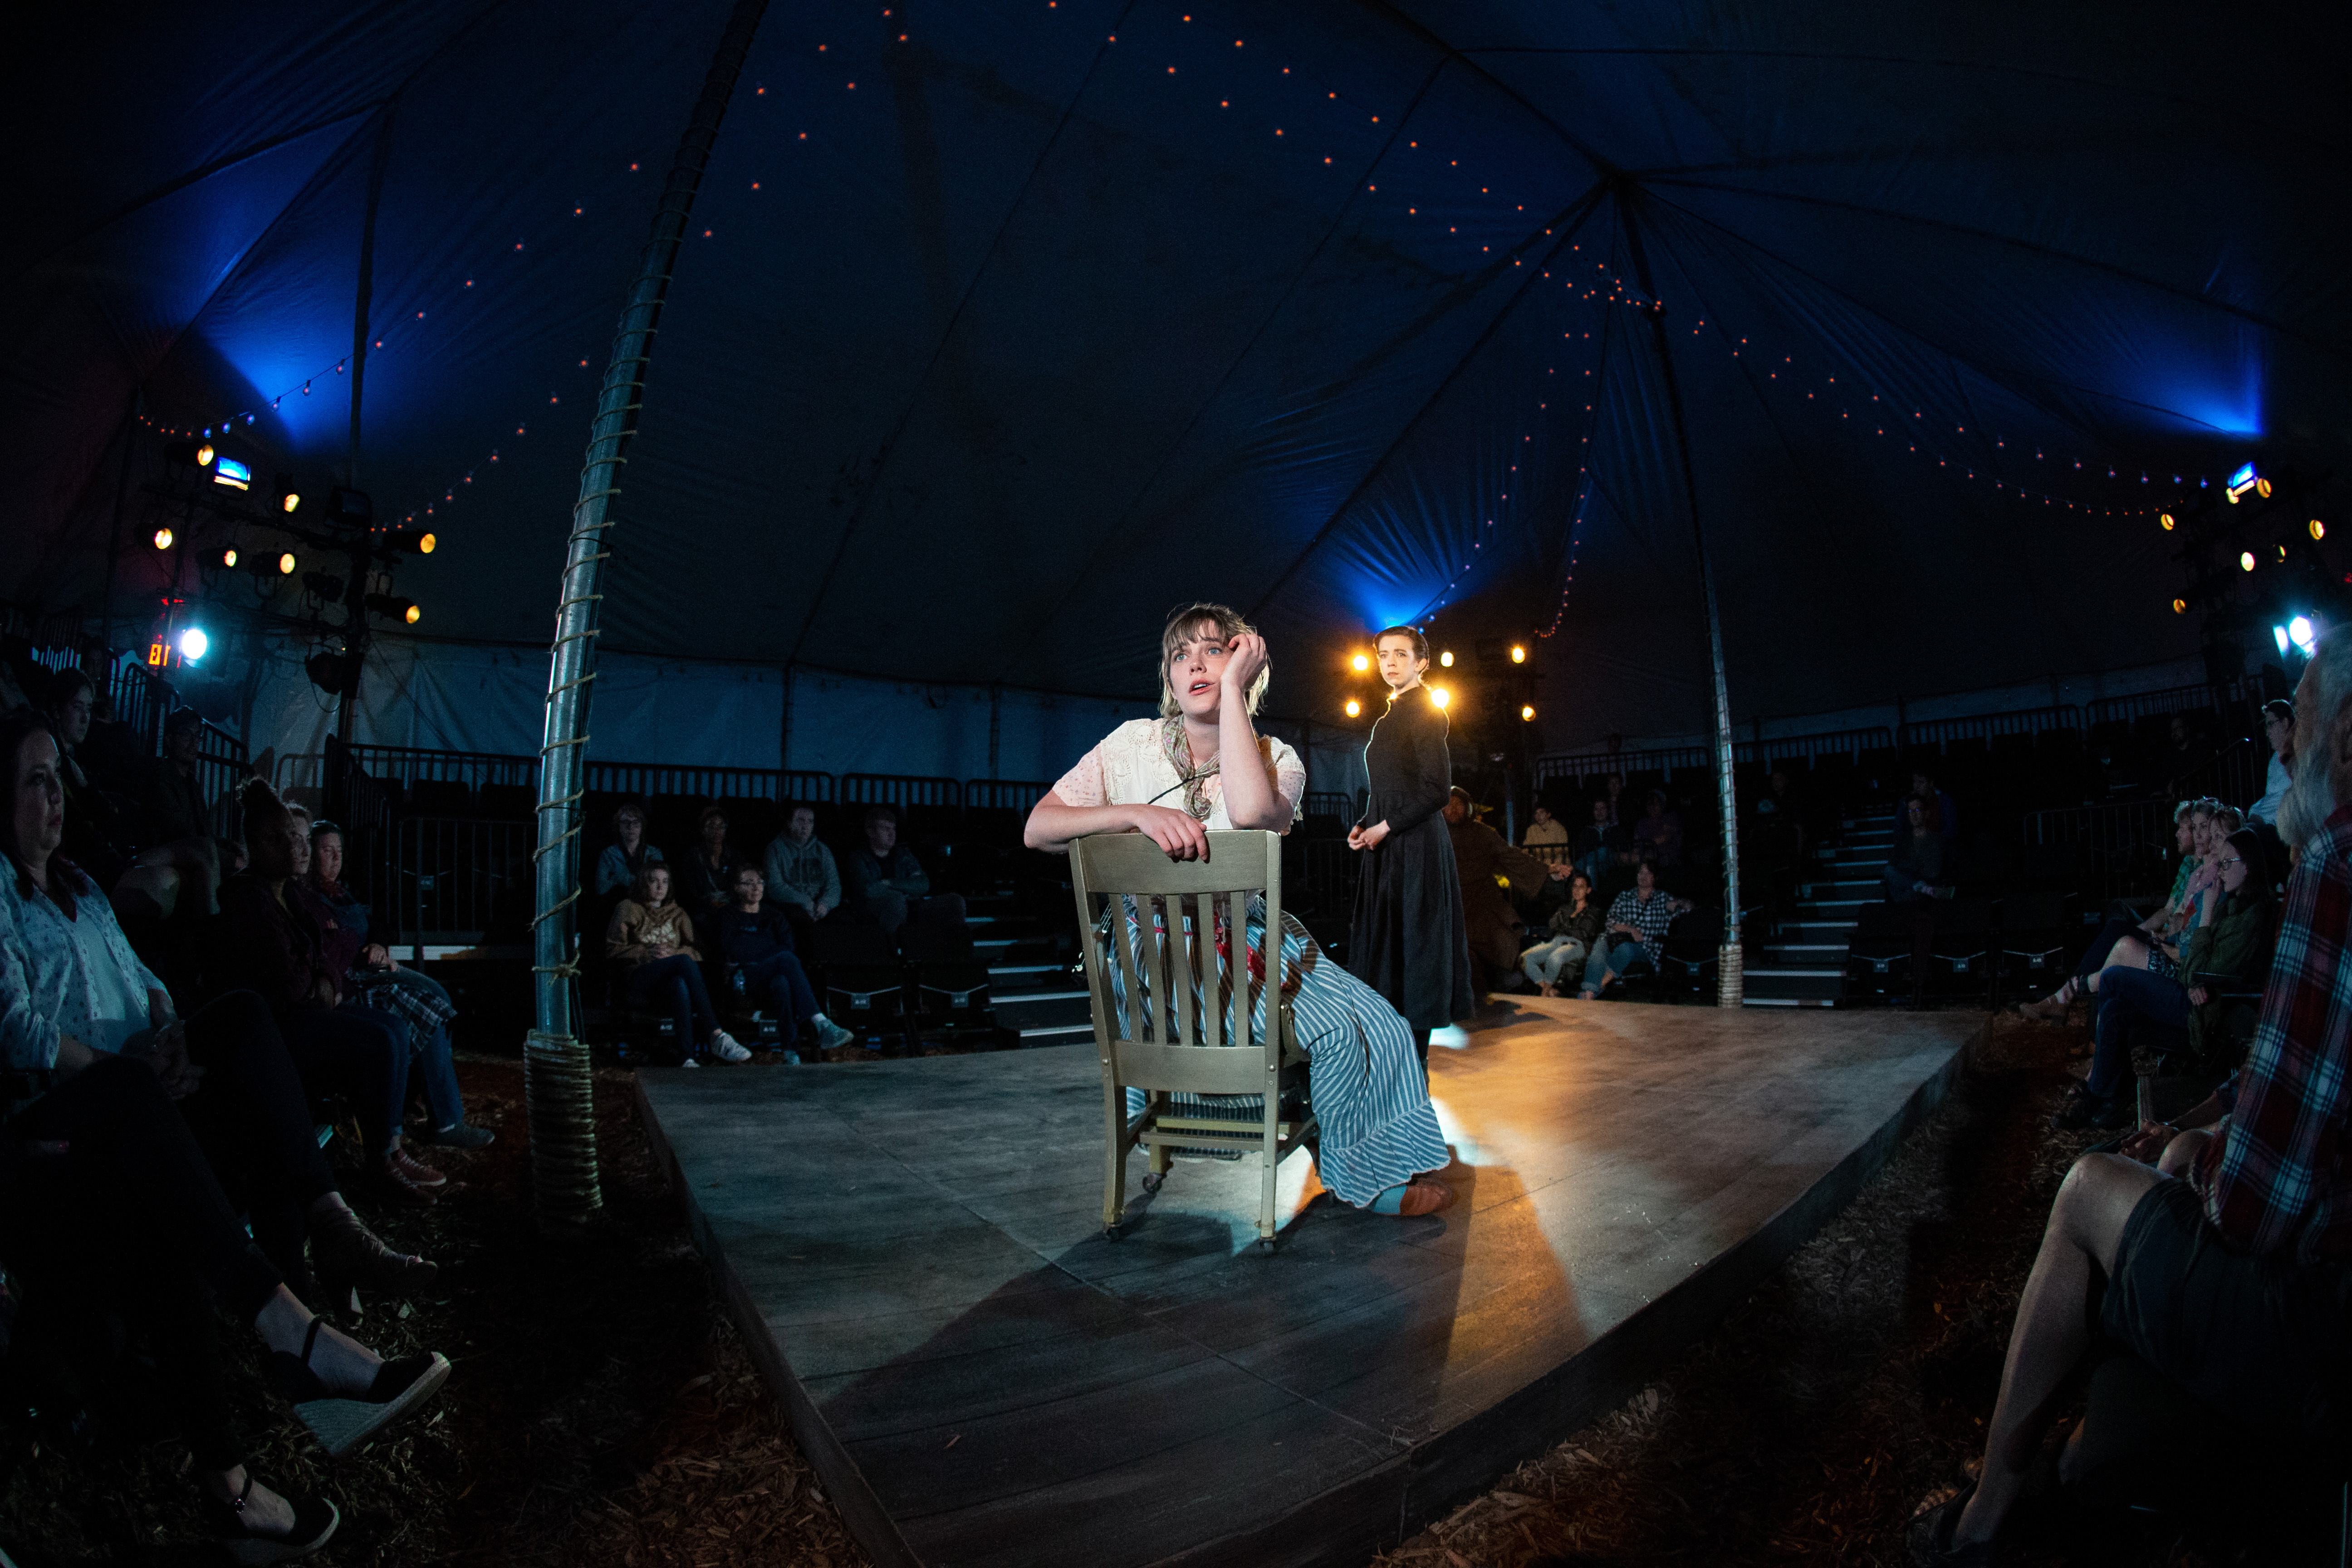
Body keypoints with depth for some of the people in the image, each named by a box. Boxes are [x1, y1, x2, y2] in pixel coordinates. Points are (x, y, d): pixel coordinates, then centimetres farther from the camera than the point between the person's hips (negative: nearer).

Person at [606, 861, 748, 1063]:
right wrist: (647, 952, -7)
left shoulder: (677, 914, 26)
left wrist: (673, 953, -6)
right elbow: (612, 950, 8)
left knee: (680, 985, -40)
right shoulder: (629, 909, 17)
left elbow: (697, 950, 15)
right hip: (639, 981, -2)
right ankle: (716, 1036, -46)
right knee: (684, 961, -36)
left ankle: (688, 1057, -54)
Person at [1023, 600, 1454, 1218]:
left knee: (1379, 1024, -12)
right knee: (1336, 1031, -20)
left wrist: (1232, 690, -20)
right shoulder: (1133, 744, -1)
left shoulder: (1277, 760, 0)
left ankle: (1380, 1163, 16)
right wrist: (1137, 813, -24)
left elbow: (1251, 811, -27)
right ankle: (1353, 1176, 8)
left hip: (1249, 935, 4)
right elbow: (1037, 829, -9)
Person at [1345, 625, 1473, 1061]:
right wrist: (1364, 825, 7)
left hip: (1416, 843, -9)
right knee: (1386, 937, 9)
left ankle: (1417, 1056, 4)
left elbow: (1437, 789, -15)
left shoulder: (1424, 711, -8)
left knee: (1415, 936, -4)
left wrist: (1385, 826, -14)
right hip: (1388, 844, 9)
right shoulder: (1392, 714, 19)